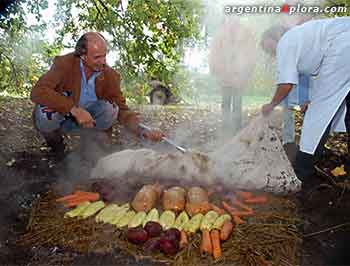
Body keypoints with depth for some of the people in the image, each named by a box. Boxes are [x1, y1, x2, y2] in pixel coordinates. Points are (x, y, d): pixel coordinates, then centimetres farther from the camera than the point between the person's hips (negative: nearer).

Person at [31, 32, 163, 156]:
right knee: (47, 111, -35)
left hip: (85, 119, 2)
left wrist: (143, 132, -27)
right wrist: (74, 109, -41)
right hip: (59, 116, -2)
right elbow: (38, 92, -32)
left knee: (110, 108, -25)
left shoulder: (110, 75, -14)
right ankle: (54, 140, 0)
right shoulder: (65, 63, -21)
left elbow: (122, 109, -11)